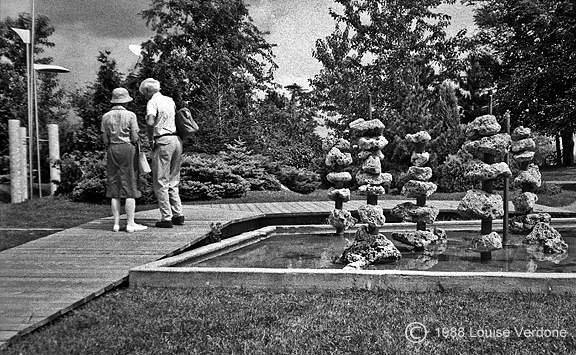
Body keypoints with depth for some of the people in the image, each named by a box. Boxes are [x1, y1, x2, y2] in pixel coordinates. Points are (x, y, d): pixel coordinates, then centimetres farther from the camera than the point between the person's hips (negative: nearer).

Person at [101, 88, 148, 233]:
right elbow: (135, 138, -7)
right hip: (128, 150, -4)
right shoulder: (130, 115, -5)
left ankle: (116, 223, 9)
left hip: (112, 150, 4)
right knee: (130, 188, 0)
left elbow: (105, 140, 3)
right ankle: (130, 223, -1)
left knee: (114, 188, 9)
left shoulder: (106, 116, 5)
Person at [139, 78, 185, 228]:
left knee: (161, 183, 0)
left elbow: (150, 122, -24)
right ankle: (178, 215, 16)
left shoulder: (152, 102, -7)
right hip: (177, 140, 7)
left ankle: (166, 218, 0)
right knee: (173, 182, 15)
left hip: (163, 142, -7)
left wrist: (150, 140, -12)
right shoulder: (170, 100, 16)